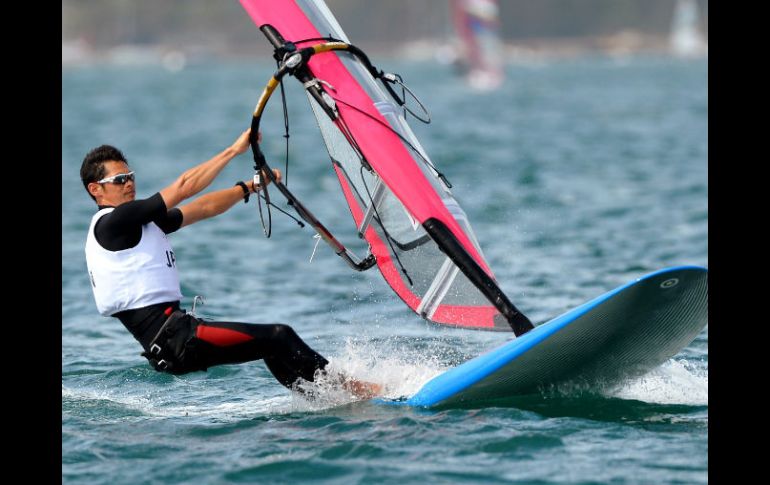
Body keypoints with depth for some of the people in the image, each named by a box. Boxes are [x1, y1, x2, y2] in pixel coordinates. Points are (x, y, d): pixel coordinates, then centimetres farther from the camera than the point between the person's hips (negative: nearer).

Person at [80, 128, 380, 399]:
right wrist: (235, 150, -7)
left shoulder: (140, 223, 21)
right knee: (278, 337, -9)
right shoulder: (111, 223, -9)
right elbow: (184, 187, -11)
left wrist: (251, 186, 14)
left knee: (275, 348, 10)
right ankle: (348, 389, 0)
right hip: (171, 337, -10)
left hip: (173, 330, 10)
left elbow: (202, 209, 23)